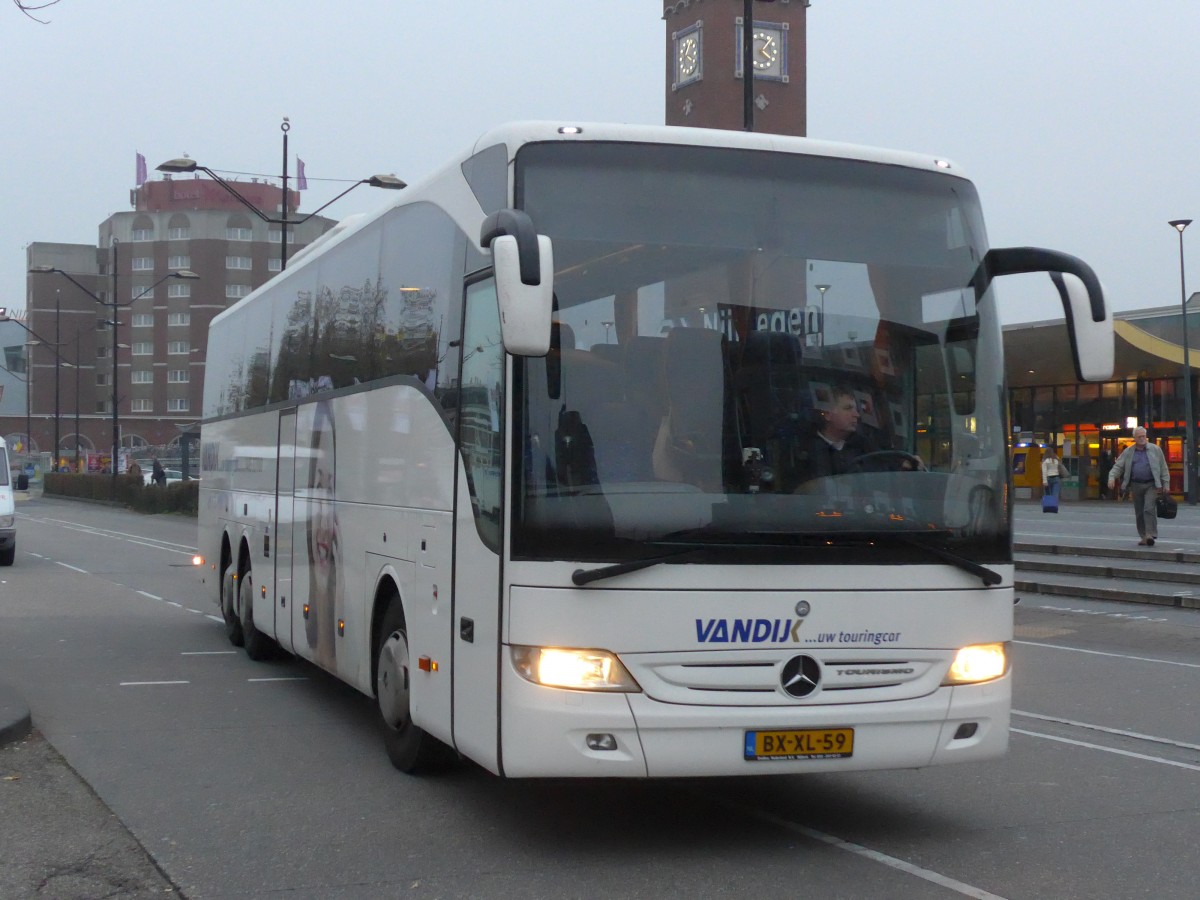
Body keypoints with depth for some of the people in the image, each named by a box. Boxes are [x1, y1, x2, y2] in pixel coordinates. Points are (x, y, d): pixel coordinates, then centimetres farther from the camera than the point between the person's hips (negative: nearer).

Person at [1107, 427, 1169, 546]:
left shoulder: (1155, 449, 3)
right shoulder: (1128, 452, 6)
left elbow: (1163, 468, 5)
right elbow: (1118, 466, 3)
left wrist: (1165, 484, -1)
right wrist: (1112, 477, -15)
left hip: (1151, 485, -3)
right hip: (1136, 485, 3)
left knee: (1149, 508, -17)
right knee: (1139, 512, 5)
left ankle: (1150, 535, -20)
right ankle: (1144, 536, 13)